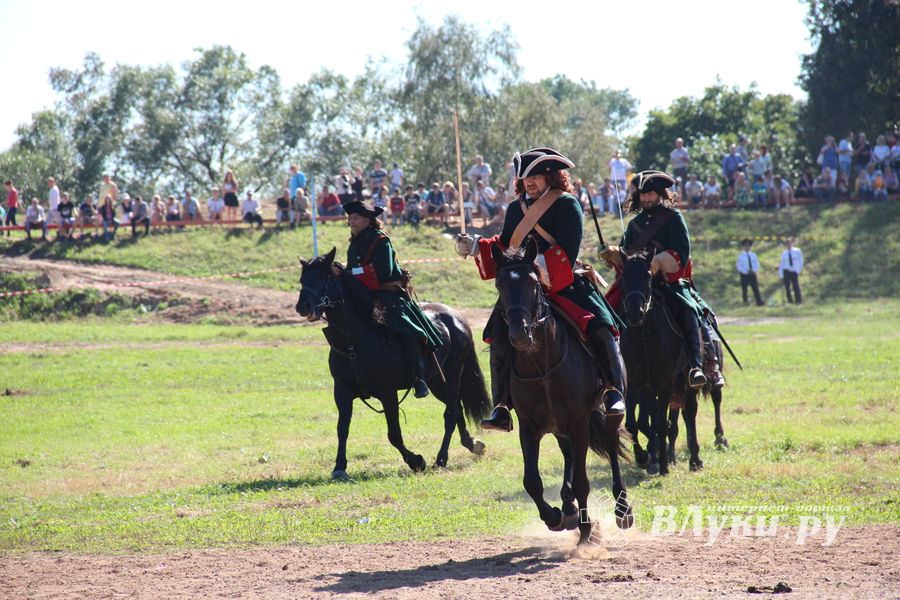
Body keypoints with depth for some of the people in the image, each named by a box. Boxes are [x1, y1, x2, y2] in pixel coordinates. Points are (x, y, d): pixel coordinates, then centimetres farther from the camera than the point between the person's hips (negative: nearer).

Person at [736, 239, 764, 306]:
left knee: (755, 288, -6)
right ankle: (745, 302, 20)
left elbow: (757, 264, 9)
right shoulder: (741, 256, -4)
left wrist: (754, 270, -10)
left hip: (752, 274, 2)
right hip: (744, 275, -2)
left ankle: (759, 302, -12)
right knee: (744, 290, 6)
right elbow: (739, 266, -7)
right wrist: (747, 271, -18)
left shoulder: (753, 255, 7)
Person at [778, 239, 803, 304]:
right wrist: (781, 274, 1)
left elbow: (800, 261, 5)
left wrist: (798, 270, -3)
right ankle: (790, 301, 3)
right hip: (786, 271, 1)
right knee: (787, 287, -4)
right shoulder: (784, 253, 4)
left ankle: (798, 301, 3)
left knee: (796, 287, -3)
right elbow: (782, 264, 5)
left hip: (794, 271, -1)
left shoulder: (797, 251, 1)